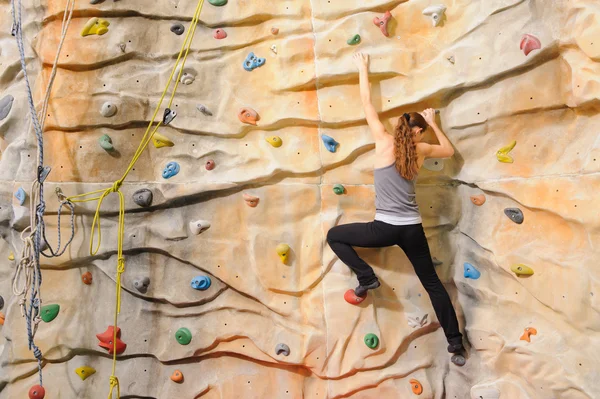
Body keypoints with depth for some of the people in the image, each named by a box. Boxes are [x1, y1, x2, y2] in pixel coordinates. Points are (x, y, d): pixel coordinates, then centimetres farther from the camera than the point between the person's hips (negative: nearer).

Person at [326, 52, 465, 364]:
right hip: (412, 229, 4)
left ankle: (366, 277, 7)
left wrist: (363, 69, 17)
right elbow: (449, 151, 25)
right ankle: (455, 343, 22)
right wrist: (434, 123, 30)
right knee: (433, 284, 18)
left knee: (334, 236, 17)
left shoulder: (384, 141, -4)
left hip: (385, 229, -4)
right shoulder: (420, 149, 4)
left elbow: (367, 104, 6)